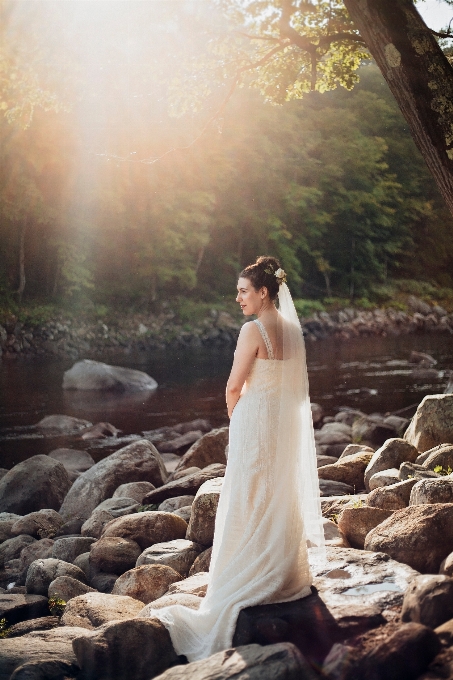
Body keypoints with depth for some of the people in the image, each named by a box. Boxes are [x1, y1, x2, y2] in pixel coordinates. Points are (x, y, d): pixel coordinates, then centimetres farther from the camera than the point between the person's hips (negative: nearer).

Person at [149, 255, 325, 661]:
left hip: (254, 421, -8)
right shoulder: (293, 329, 5)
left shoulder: (254, 330, -18)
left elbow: (234, 387, -15)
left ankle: (250, 584, 7)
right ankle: (287, 575, 27)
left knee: (250, 501, 1)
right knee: (283, 494, 17)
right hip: (287, 423, 8)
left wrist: (235, 416, 4)